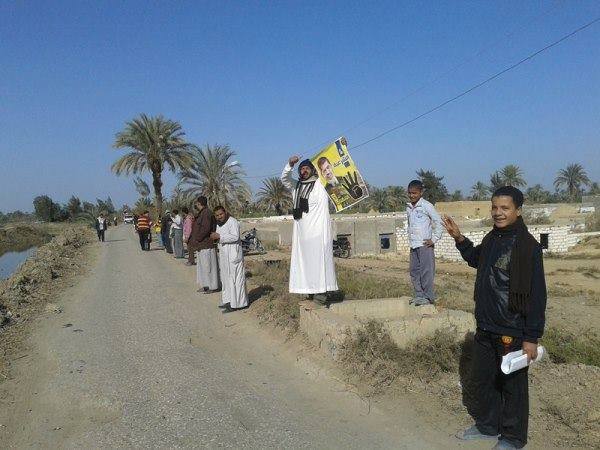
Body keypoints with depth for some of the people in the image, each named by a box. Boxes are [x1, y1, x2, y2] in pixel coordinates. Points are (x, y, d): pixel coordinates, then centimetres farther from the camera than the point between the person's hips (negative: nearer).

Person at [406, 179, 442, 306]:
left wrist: (434, 239, -9)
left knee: (426, 271, -6)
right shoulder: (408, 208, 12)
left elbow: (438, 222, -6)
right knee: (414, 271, 9)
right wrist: (410, 239, 15)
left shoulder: (426, 206, -7)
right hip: (413, 245, 7)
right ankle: (419, 295, 18)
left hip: (425, 244, -7)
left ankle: (429, 297, 1)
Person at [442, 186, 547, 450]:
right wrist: (459, 239, 11)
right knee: (481, 379, 20)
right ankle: (487, 426, 40)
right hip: (485, 328, 8)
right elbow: (475, 260, 27)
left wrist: (532, 338, -18)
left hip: (512, 331, -7)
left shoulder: (527, 245, -18)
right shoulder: (491, 239, 5)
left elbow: (536, 295, -18)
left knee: (512, 386, 10)